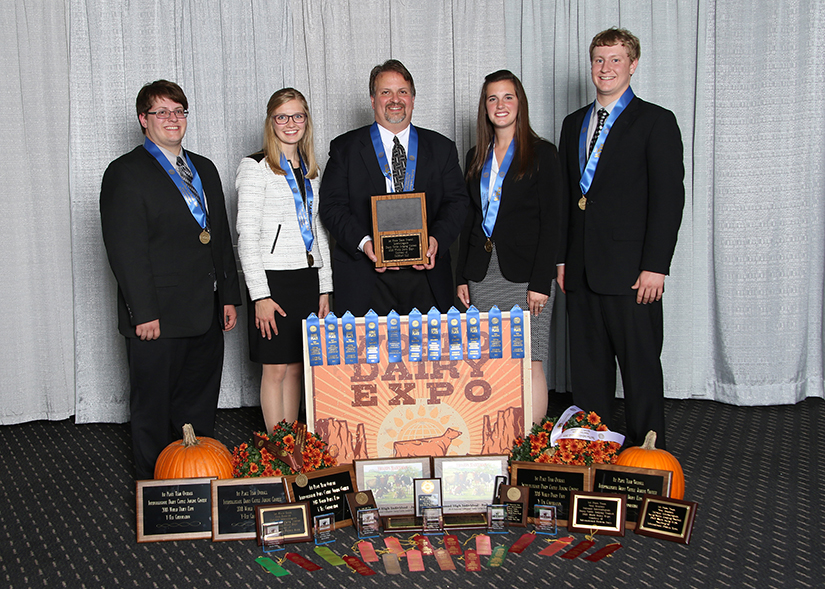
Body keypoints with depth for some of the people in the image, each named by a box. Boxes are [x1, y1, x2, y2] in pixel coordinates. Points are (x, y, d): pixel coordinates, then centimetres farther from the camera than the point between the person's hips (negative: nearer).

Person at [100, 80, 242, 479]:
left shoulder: (204, 169, 16)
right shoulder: (125, 173, -6)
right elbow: (125, 250, -13)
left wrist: (229, 296, 13)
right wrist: (144, 313, -17)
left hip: (206, 313, 7)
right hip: (158, 316, -6)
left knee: (200, 406, 15)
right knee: (154, 409, 6)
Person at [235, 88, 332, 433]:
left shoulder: (311, 169, 14)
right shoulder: (256, 167, -5)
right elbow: (247, 236, -10)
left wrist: (324, 288, 10)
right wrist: (260, 295, -15)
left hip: (309, 278, 6)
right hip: (273, 278, -6)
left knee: (296, 367, 10)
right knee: (276, 368, 0)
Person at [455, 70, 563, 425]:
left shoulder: (542, 154, -1)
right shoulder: (477, 157, 15)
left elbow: (551, 222, -6)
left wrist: (541, 281, -13)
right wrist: (462, 276, 10)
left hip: (524, 273, -5)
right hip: (483, 273, 5)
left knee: (528, 363, -8)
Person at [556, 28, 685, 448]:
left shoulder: (656, 122, -2)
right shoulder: (574, 124, 16)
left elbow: (669, 198, -8)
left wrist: (655, 267, -14)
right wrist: (562, 258, 11)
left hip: (631, 270, -5)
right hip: (582, 268, 6)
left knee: (641, 364, 2)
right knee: (587, 366, 11)